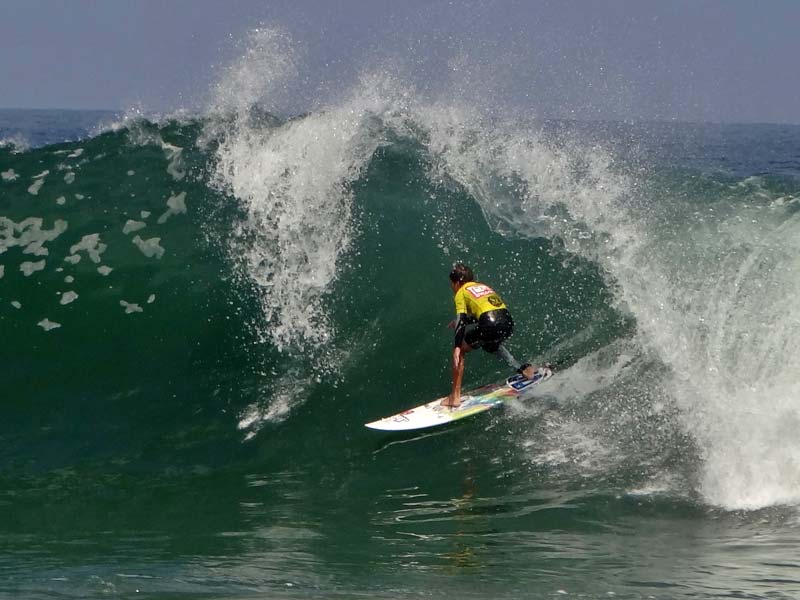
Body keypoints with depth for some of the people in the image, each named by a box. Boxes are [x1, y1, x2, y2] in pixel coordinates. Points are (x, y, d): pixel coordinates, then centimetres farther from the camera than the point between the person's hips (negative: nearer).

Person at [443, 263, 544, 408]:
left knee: (460, 349, 12)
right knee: (490, 344, 38)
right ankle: (522, 368, 24)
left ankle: (455, 396, 8)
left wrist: (457, 348, -8)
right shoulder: (483, 286, 30)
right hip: (508, 323, 6)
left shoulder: (461, 292, 11)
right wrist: (460, 321, 44)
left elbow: (461, 321, -1)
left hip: (490, 325, -6)